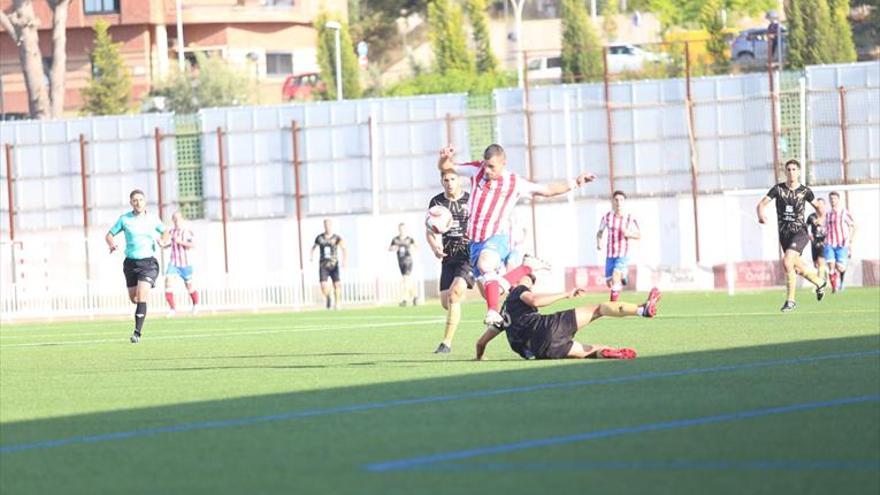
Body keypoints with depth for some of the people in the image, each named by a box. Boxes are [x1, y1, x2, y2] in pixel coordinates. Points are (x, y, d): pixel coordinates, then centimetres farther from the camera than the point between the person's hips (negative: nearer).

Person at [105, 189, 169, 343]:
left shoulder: (153, 219, 2)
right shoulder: (124, 219, 1)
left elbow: (165, 232, 20)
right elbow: (109, 235, 8)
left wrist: (163, 241, -3)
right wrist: (111, 243, -14)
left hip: (148, 262, -2)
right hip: (131, 262, 2)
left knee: (141, 296, -18)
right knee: (133, 299, 9)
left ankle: (137, 332, -19)